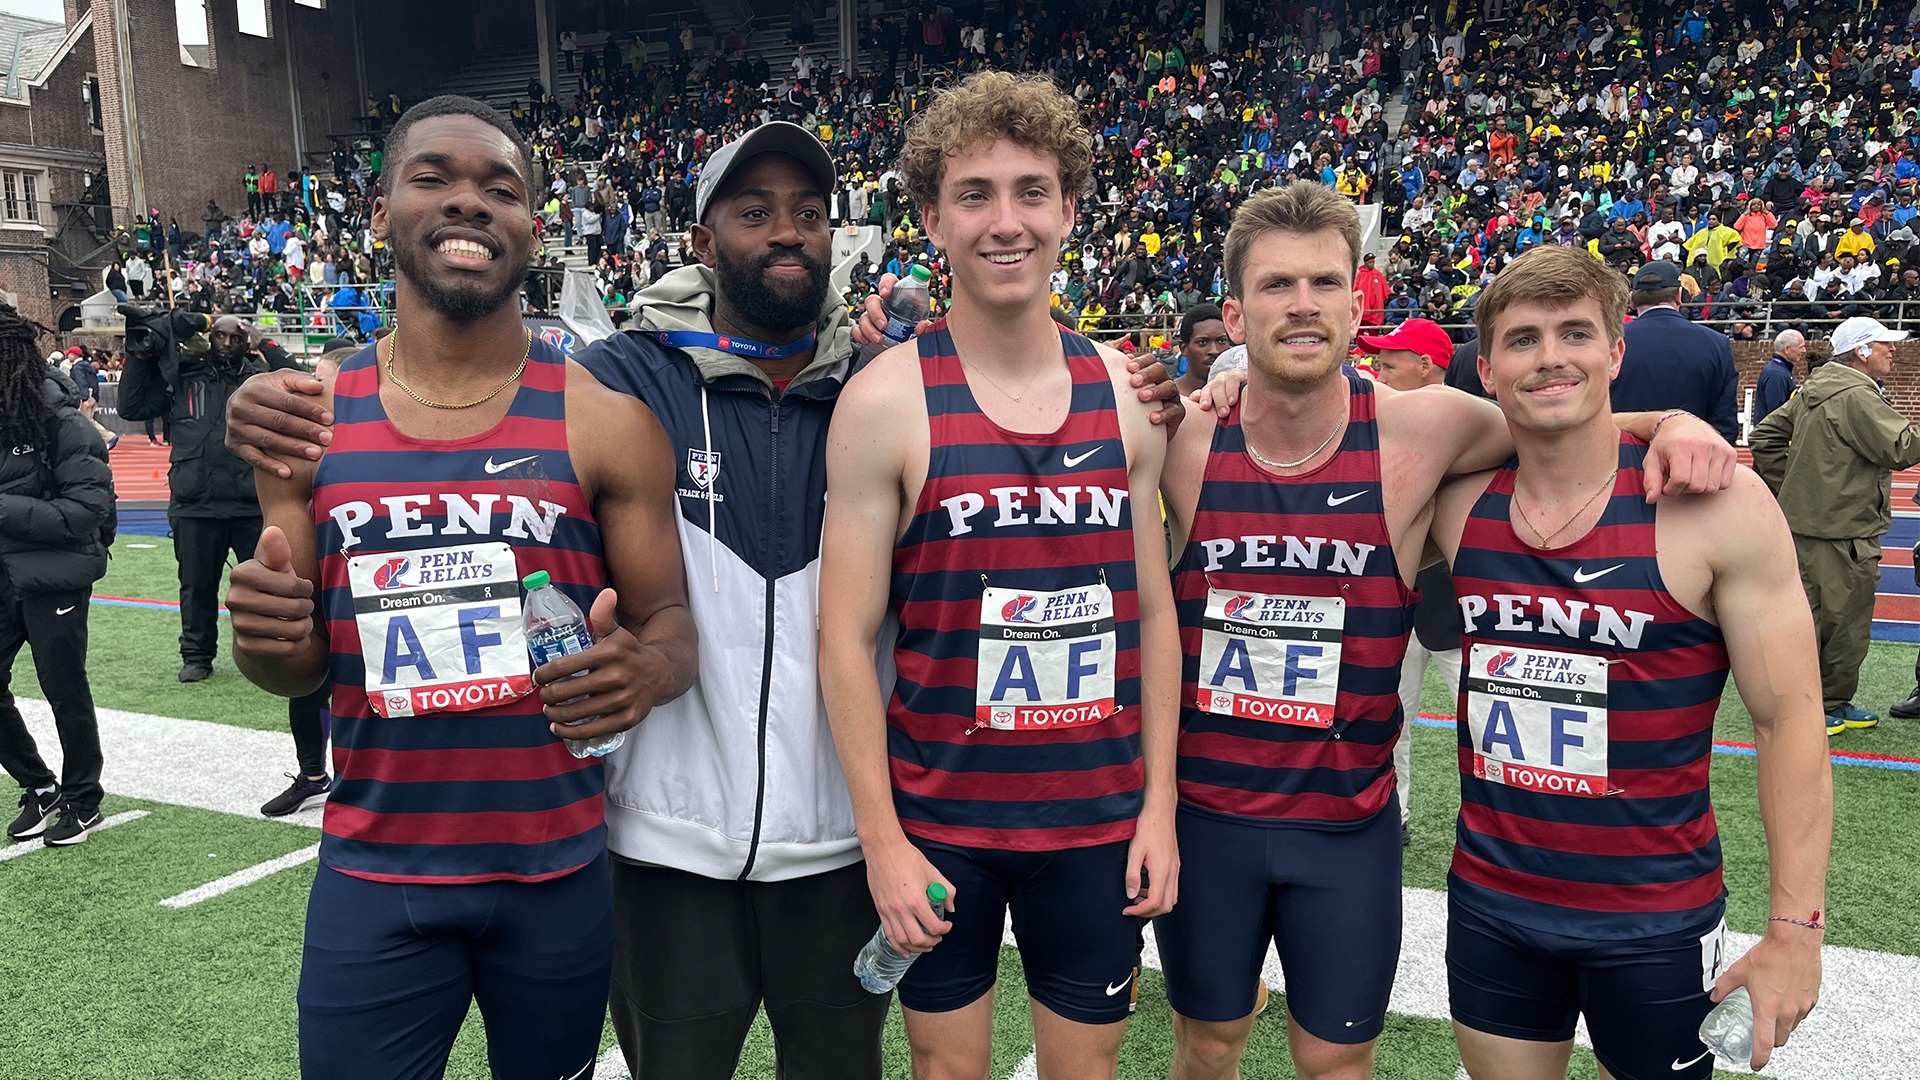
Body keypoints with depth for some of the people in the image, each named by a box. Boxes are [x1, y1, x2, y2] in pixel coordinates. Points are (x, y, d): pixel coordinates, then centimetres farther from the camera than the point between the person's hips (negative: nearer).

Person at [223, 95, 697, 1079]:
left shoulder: (604, 420, -7)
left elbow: (669, 620, -2)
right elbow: (297, 667, 7)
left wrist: (646, 669, -25)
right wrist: (268, 639, -16)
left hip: (559, 875, 0)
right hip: (371, 879, 1)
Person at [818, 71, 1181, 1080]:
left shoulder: (1127, 393, 0)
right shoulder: (886, 401, -10)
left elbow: (1152, 612, 5)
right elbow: (846, 637, -9)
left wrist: (1159, 806, 2)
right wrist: (881, 840, -11)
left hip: (1098, 819, 3)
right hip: (937, 819, -2)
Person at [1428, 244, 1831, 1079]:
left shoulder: (1714, 504, -13)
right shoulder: (1459, 501, -3)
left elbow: (1789, 722, -10)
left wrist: (1795, 927, -12)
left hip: (1657, 920, -3)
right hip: (1490, 903, 3)